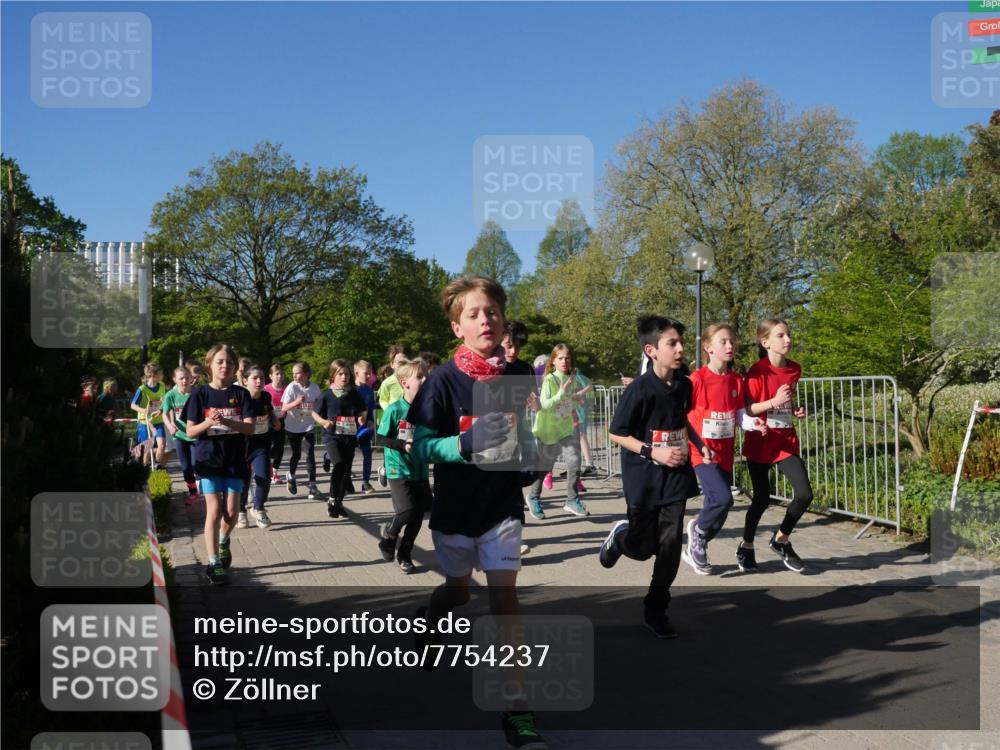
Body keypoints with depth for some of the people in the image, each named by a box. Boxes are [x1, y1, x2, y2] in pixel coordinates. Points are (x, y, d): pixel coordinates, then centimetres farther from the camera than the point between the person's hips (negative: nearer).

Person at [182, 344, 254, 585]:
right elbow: (190, 431, -4)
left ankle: (223, 541, 37)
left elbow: (250, 428, -8)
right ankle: (214, 563, 3)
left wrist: (226, 421, -24)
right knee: (214, 510, -6)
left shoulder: (240, 394, 0)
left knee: (231, 512, 4)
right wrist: (208, 423, -24)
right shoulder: (201, 394, -3)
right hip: (209, 459, -2)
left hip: (234, 459, 2)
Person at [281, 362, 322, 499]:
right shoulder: (291, 387, -12)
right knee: (296, 454, 9)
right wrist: (296, 402, -30)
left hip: (309, 426, 1)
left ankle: (312, 485, -2)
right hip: (293, 427, -1)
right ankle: (291, 476, 38)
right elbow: (284, 408, -14)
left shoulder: (314, 387, -5)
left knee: (310, 454, -7)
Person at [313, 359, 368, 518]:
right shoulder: (327, 395, -4)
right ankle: (332, 500, -9)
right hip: (332, 436, -4)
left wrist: (362, 419, -6)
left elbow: (362, 412, 15)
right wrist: (323, 422, -13)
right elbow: (315, 413, 4)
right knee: (338, 464, -24)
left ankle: (339, 502, 27)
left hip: (350, 437, 4)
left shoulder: (354, 394, 5)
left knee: (346, 470, 8)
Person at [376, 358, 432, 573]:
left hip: (420, 471, 5)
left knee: (418, 514, 6)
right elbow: (382, 438, -9)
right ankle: (388, 532, 19)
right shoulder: (394, 410, -13)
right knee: (407, 511, -15)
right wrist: (404, 446, -20)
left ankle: (404, 554, 25)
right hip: (398, 469, -5)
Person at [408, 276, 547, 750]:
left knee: (504, 593, -7)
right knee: (457, 590, 19)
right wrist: (467, 442, -32)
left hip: (503, 503, 1)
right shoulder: (444, 380, -15)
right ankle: (425, 623, 54)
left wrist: (529, 452, -12)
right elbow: (421, 447, -15)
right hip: (455, 504, -1)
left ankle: (516, 704, -1)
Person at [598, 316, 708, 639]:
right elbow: (616, 433, -12)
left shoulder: (684, 385, 0)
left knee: (670, 545, 1)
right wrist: (653, 452, -21)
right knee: (642, 548, 8)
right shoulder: (639, 390, -19)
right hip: (644, 480, -4)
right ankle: (620, 536, 44)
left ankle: (656, 610, 16)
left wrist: (700, 444, 8)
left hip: (676, 476, 4)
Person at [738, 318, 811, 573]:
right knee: (762, 498, 4)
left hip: (786, 442, 5)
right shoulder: (757, 371, -14)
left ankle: (780, 539, 16)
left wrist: (795, 410, 1)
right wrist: (773, 402, -26)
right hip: (760, 443, -5)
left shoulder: (794, 370, 4)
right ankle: (746, 547, 25)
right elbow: (745, 410, -14)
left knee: (805, 494, -6)